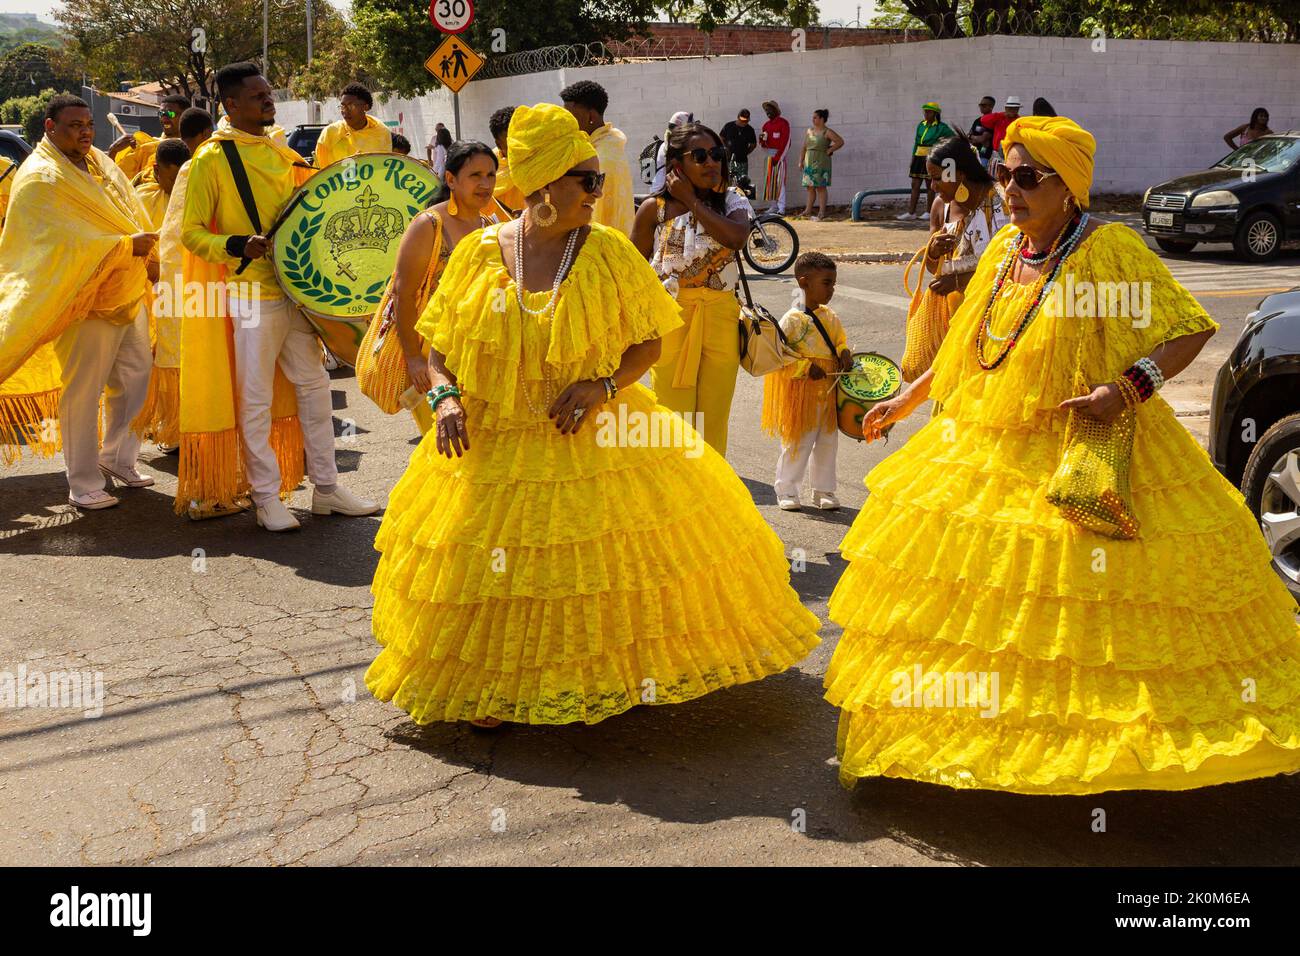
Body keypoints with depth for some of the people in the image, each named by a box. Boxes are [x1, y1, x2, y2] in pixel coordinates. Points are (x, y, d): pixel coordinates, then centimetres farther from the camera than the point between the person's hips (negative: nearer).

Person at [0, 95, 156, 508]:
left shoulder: (100, 162, 10)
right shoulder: (39, 179, -14)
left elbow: (132, 213, 17)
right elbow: (62, 244, -23)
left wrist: (149, 249, 3)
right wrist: (125, 246, -24)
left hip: (127, 295, 8)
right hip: (87, 302, -8)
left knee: (135, 379, 15)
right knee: (82, 393, -1)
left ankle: (117, 459, 32)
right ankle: (83, 485, 9)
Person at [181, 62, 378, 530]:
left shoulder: (280, 153, 12)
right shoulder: (212, 159, -8)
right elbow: (191, 232, -10)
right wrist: (237, 245, -25)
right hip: (250, 294, -7)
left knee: (314, 384, 10)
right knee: (256, 398, 0)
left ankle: (326, 489, 20)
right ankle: (266, 497, 12)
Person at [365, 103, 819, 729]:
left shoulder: (608, 251, -4)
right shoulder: (479, 252, -2)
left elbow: (648, 342, 0)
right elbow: (439, 346, 6)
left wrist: (602, 386, -16)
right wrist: (446, 398, -12)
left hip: (592, 440, 0)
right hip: (492, 449, 1)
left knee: (598, 566, 1)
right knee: (492, 580, 4)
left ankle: (593, 685, 23)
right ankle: (493, 690, 25)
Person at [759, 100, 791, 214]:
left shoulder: (783, 123, -4)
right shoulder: (766, 125, 15)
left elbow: (786, 142, -10)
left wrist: (777, 157, -15)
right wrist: (761, 138, -5)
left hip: (779, 154, -7)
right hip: (768, 155, 7)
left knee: (779, 182, -10)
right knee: (769, 181, 5)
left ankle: (781, 209, -12)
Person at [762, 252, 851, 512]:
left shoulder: (830, 317, 7)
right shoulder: (792, 320, -14)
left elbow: (840, 341, 21)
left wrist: (844, 354, -1)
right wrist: (807, 367, -19)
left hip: (829, 391, 6)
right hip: (801, 393, -6)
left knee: (828, 442, 11)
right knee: (798, 443, 0)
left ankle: (824, 490, 22)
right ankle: (786, 491, 13)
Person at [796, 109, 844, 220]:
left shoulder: (827, 132, -5)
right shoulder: (809, 131, 13)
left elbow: (840, 142, -10)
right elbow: (804, 148, 15)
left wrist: (829, 150, -9)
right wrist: (801, 161, 9)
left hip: (821, 163, -6)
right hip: (809, 163, 6)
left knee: (821, 187, -6)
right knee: (810, 187, 8)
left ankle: (822, 212, -5)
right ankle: (808, 210, 13)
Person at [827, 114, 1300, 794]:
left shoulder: (1110, 251, -12)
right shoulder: (1005, 250, 9)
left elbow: (1193, 330, -13)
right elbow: (965, 347, 21)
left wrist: (1129, 386, -26)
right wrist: (907, 399, 21)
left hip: (1090, 455, -7)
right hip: (990, 451, 7)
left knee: (1082, 605, -3)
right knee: (986, 605, 11)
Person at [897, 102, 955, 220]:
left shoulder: (941, 127, -4)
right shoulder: (921, 125, 11)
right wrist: (912, 160, 14)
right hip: (919, 158, 5)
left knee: (929, 186, -1)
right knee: (915, 185, 2)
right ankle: (911, 212, 3)